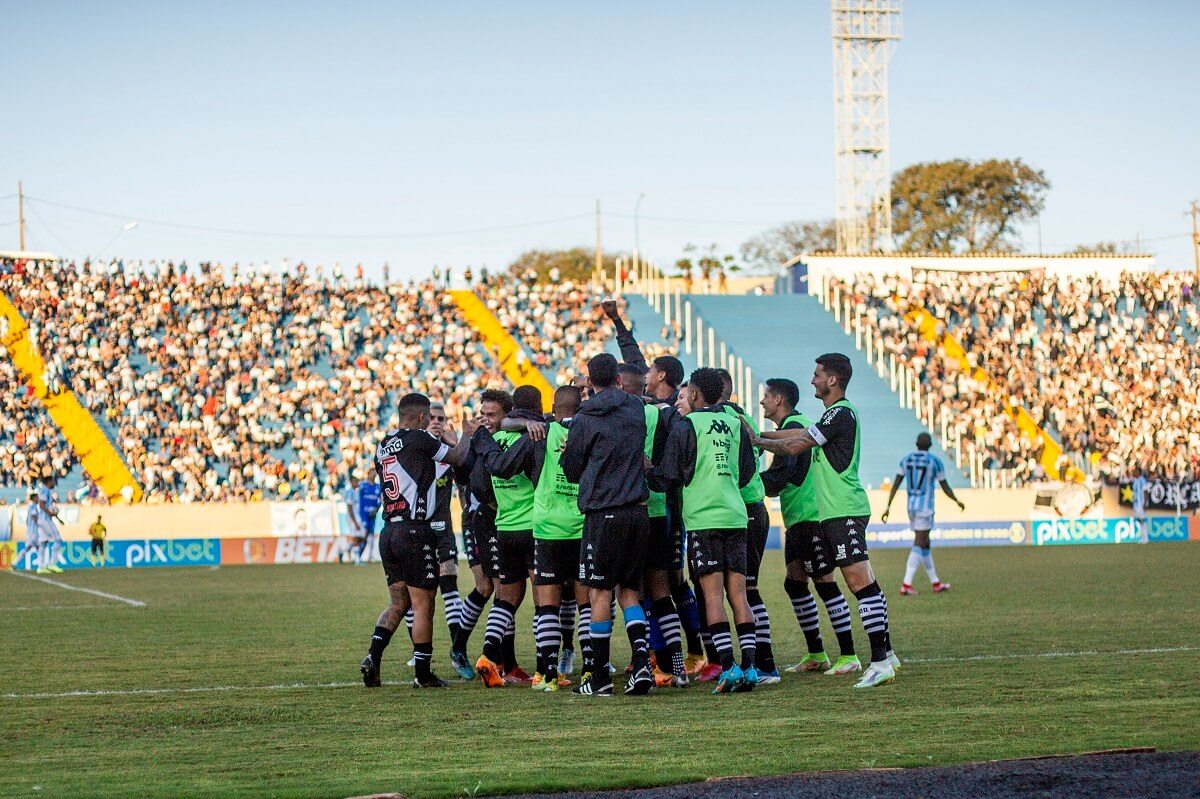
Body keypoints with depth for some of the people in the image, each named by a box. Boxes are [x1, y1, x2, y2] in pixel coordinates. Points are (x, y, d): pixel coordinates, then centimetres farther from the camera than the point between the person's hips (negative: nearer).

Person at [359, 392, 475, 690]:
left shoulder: (382, 447, 14)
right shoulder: (418, 439, -9)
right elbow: (457, 458, 1)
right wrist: (467, 435, 20)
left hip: (388, 531, 7)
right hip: (415, 531, -7)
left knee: (399, 604, 15)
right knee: (423, 605, 1)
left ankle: (373, 656, -2)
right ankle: (423, 673, 5)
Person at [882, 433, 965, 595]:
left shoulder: (906, 460, 7)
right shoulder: (935, 461, -6)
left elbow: (895, 484, 3)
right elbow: (946, 488, 0)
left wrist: (888, 506, 5)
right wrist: (958, 501, 17)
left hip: (911, 505, 6)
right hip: (925, 506, -6)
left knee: (925, 544, 16)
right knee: (918, 545, -8)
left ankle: (935, 583, 25)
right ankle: (906, 585, -19)